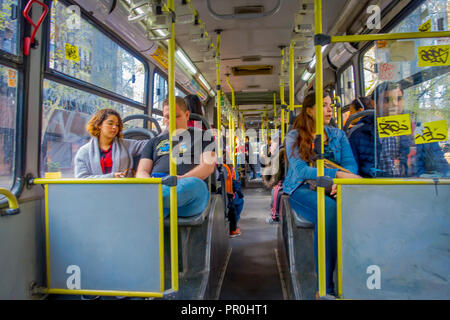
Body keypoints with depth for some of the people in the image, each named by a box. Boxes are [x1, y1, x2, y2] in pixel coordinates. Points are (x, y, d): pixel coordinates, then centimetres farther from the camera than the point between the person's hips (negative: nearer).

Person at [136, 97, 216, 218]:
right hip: (157, 188, 2)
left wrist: (182, 179, -11)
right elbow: (141, 172, 20)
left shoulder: (203, 135, 25)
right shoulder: (155, 141, 31)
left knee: (194, 184, -40)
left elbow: (208, 166, 8)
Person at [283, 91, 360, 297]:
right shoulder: (294, 137, 6)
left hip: (332, 189, 3)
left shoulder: (338, 135, 19)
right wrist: (337, 173, -23)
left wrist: (341, 181, -19)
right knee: (329, 210, -37)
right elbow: (301, 170, -10)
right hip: (302, 189, -3)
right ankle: (325, 287, -27)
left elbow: (351, 164, 6)